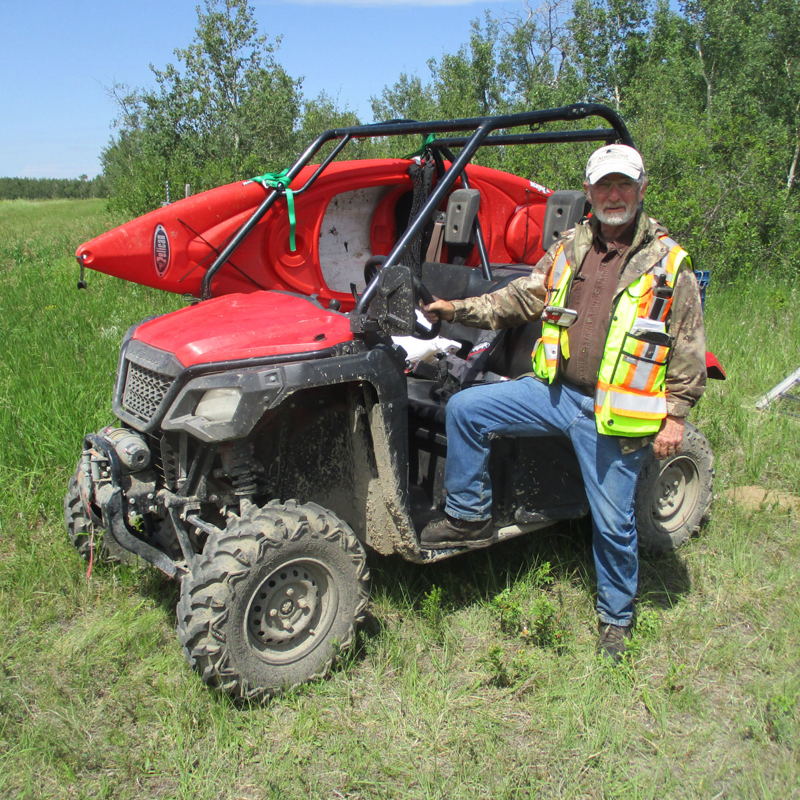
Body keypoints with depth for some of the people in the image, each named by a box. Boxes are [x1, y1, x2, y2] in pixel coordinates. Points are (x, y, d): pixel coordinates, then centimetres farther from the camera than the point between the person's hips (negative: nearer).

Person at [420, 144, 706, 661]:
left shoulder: (669, 264, -4)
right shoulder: (569, 249, 8)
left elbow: (688, 350, -2)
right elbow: (520, 299, 13)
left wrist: (675, 416, -6)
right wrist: (458, 309, 5)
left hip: (615, 414, -4)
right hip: (555, 390, 4)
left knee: (613, 522, 4)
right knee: (465, 409, -6)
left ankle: (617, 619, 28)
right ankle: (470, 519, 9)